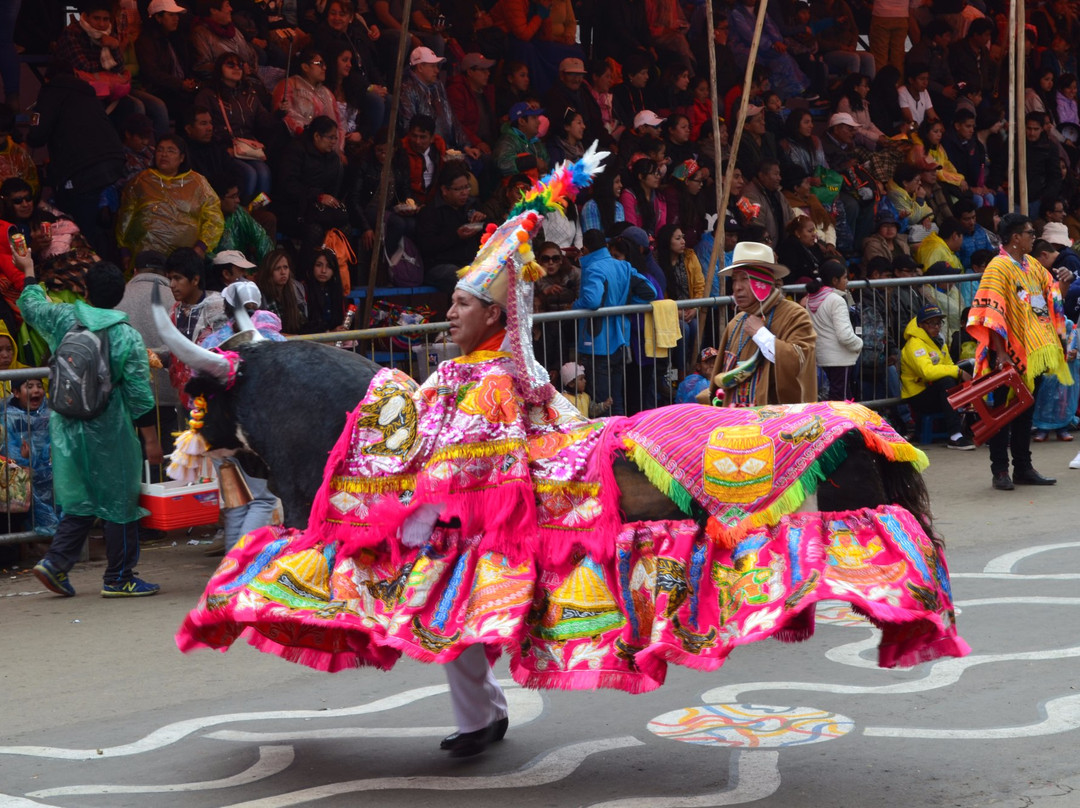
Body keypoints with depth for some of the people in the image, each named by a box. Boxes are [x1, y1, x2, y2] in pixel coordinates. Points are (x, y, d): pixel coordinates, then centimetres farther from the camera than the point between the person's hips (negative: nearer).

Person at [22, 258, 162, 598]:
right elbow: (139, 393, -10)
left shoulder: (63, 318, -3)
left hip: (67, 426, 5)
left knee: (81, 499, 16)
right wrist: (151, 439, -3)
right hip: (109, 430, -4)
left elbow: (30, 305, 19)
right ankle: (118, 578, 10)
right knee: (119, 501, 5)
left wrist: (29, 271, 36)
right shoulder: (128, 337, -11)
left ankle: (55, 562, 5)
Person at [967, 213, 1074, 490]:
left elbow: (1052, 293, 20)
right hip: (1010, 354, -8)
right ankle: (1000, 470, 4)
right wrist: (1000, 352, -24)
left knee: (1025, 412, 13)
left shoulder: (1032, 265, 11)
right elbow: (992, 313, -18)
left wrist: (1064, 281, -3)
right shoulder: (999, 267, -12)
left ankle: (1023, 468, 20)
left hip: (1033, 353, 8)